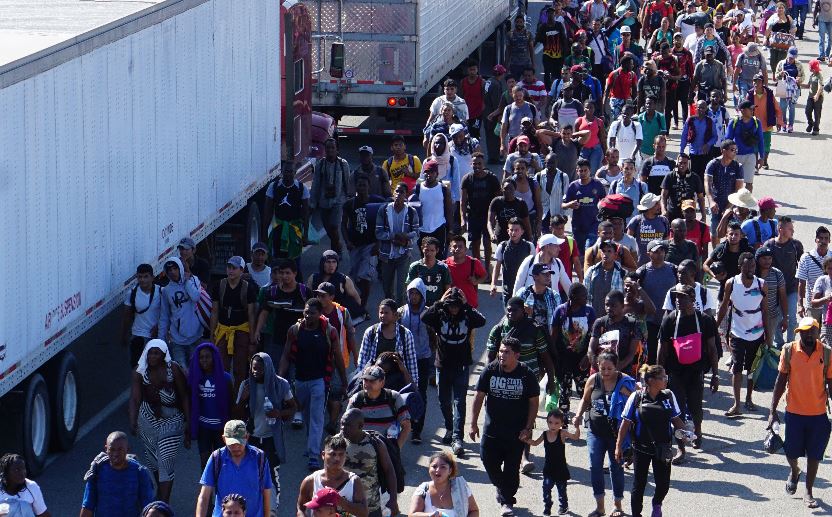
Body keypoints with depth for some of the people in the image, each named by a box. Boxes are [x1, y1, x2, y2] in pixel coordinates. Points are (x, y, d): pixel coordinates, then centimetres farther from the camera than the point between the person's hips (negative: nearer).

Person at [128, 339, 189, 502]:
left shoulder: (173, 369, -12)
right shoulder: (140, 373, -7)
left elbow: (184, 396, -7)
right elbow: (135, 399, -15)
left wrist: (188, 422, -8)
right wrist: (133, 423, -28)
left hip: (171, 421, -3)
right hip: (148, 420, 3)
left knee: (166, 461, -10)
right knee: (152, 459, 18)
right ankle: (161, 491, 43)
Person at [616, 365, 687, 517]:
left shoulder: (668, 396, -2)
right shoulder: (636, 397, -10)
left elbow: (676, 419, 8)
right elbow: (626, 423, -5)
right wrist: (618, 446, -5)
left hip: (662, 448, 2)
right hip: (641, 448, -2)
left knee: (663, 484, 3)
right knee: (639, 484, 6)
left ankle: (657, 504, 36)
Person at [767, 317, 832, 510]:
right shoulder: (789, 350, -7)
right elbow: (781, 381, -1)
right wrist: (772, 411, -2)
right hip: (794, 412, 0)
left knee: (814, 455, 6)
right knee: (791, 452, 9)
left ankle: (809, 493, 21)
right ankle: (794, 472, 43)